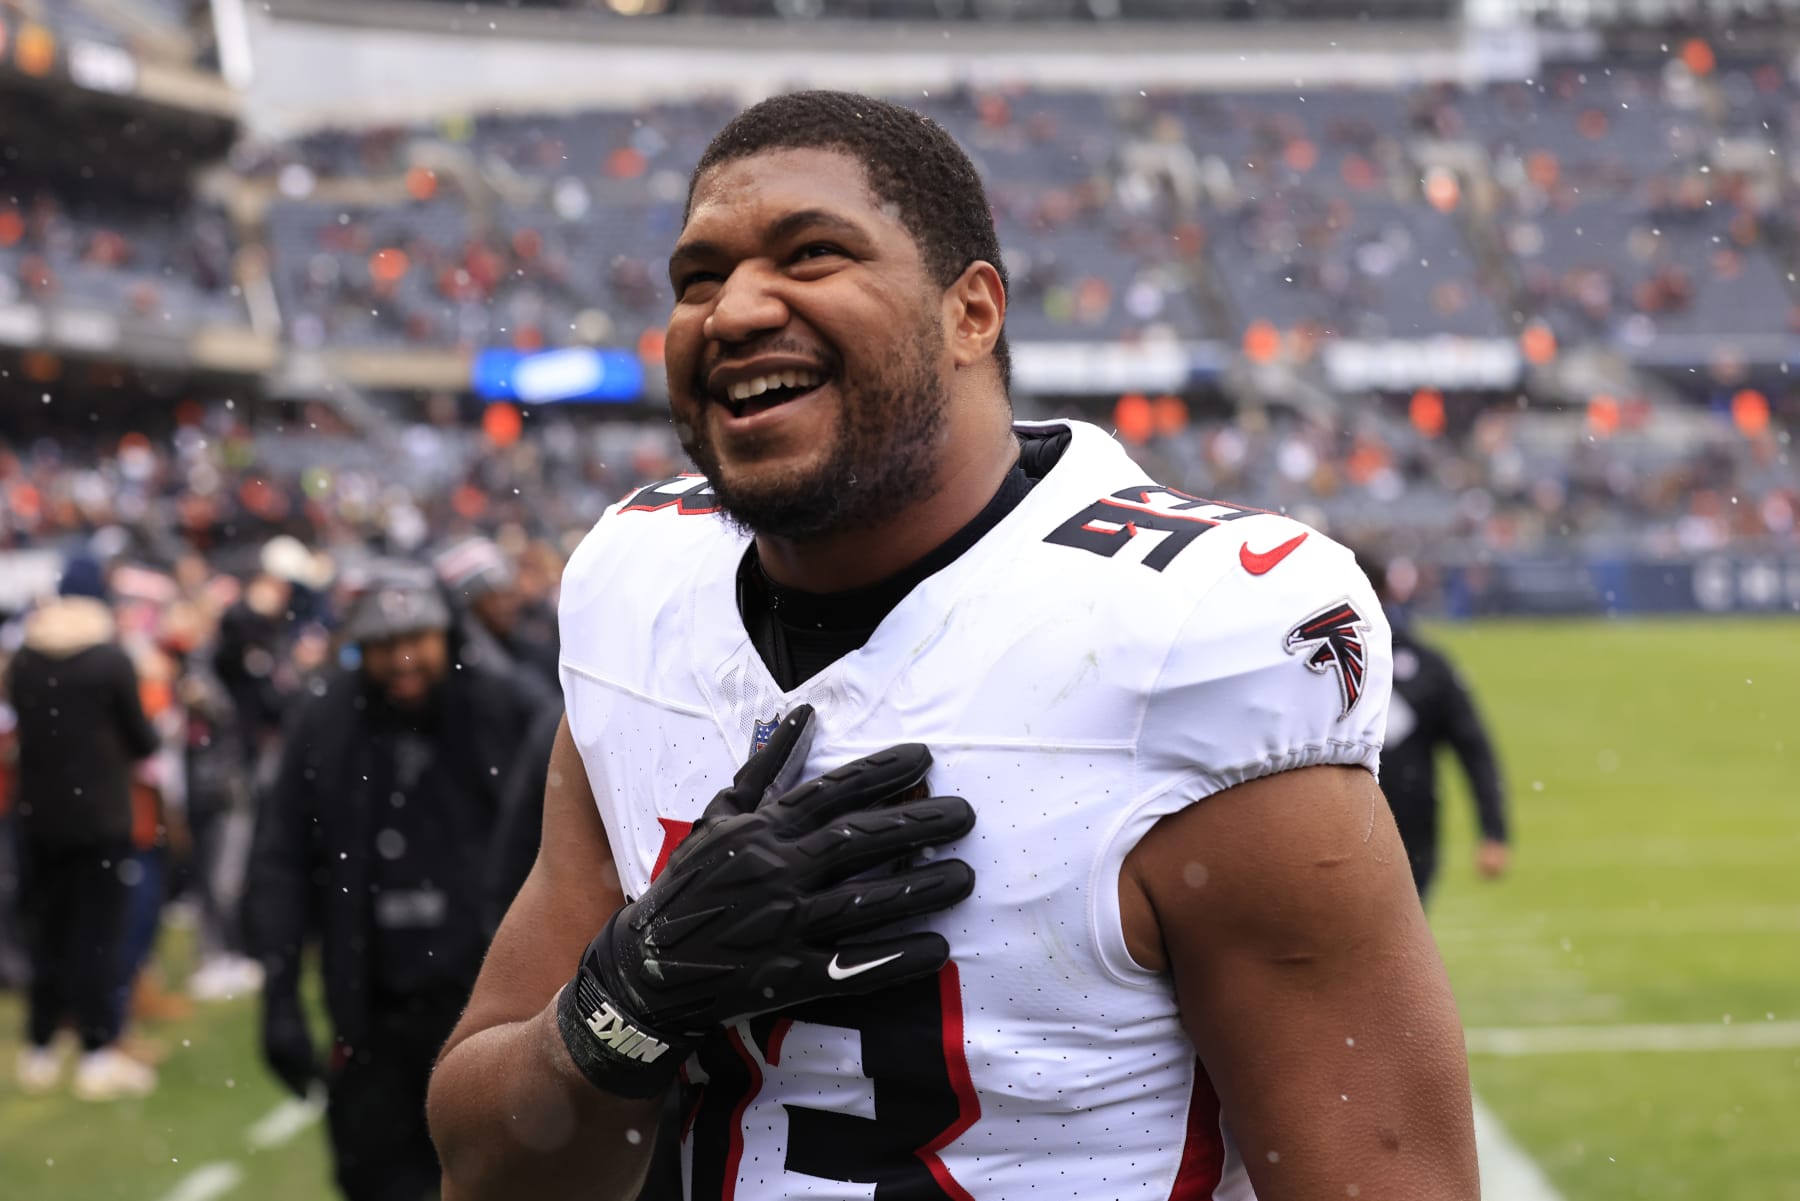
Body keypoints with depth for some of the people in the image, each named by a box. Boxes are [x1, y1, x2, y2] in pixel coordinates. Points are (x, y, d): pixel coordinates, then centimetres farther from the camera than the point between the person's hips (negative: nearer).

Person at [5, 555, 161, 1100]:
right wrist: (141, 747, 15)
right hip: (101, 816, -4)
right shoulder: (112, 660, -12)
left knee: (45, 932, 12)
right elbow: (142, 738, -6)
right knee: (97, 933, -1)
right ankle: (98, 1055, -3)